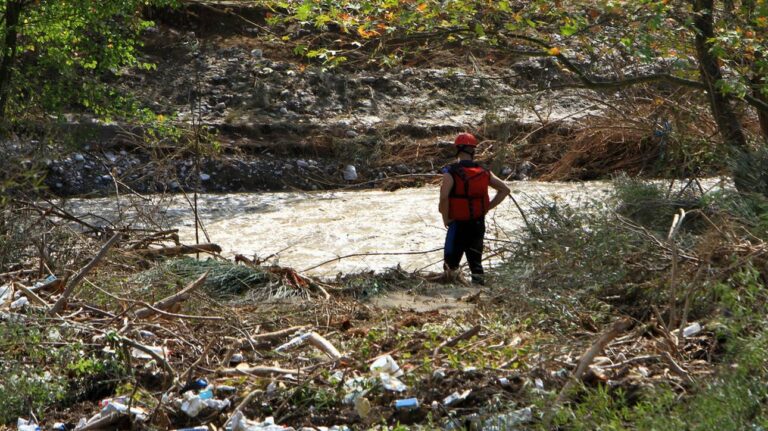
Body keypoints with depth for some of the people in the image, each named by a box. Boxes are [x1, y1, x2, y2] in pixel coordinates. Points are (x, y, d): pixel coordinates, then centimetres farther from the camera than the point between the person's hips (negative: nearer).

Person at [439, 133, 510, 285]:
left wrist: (446, 218, -10)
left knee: (451, 266, 5)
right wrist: (487, 207, 7)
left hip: (458, 224, -4)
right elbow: (505, 190, 6)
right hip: (479, 224, 4)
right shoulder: (484, 172, 3)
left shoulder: (451, 172, -12)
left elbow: (444, 198, -24)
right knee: (476, 262, 14)